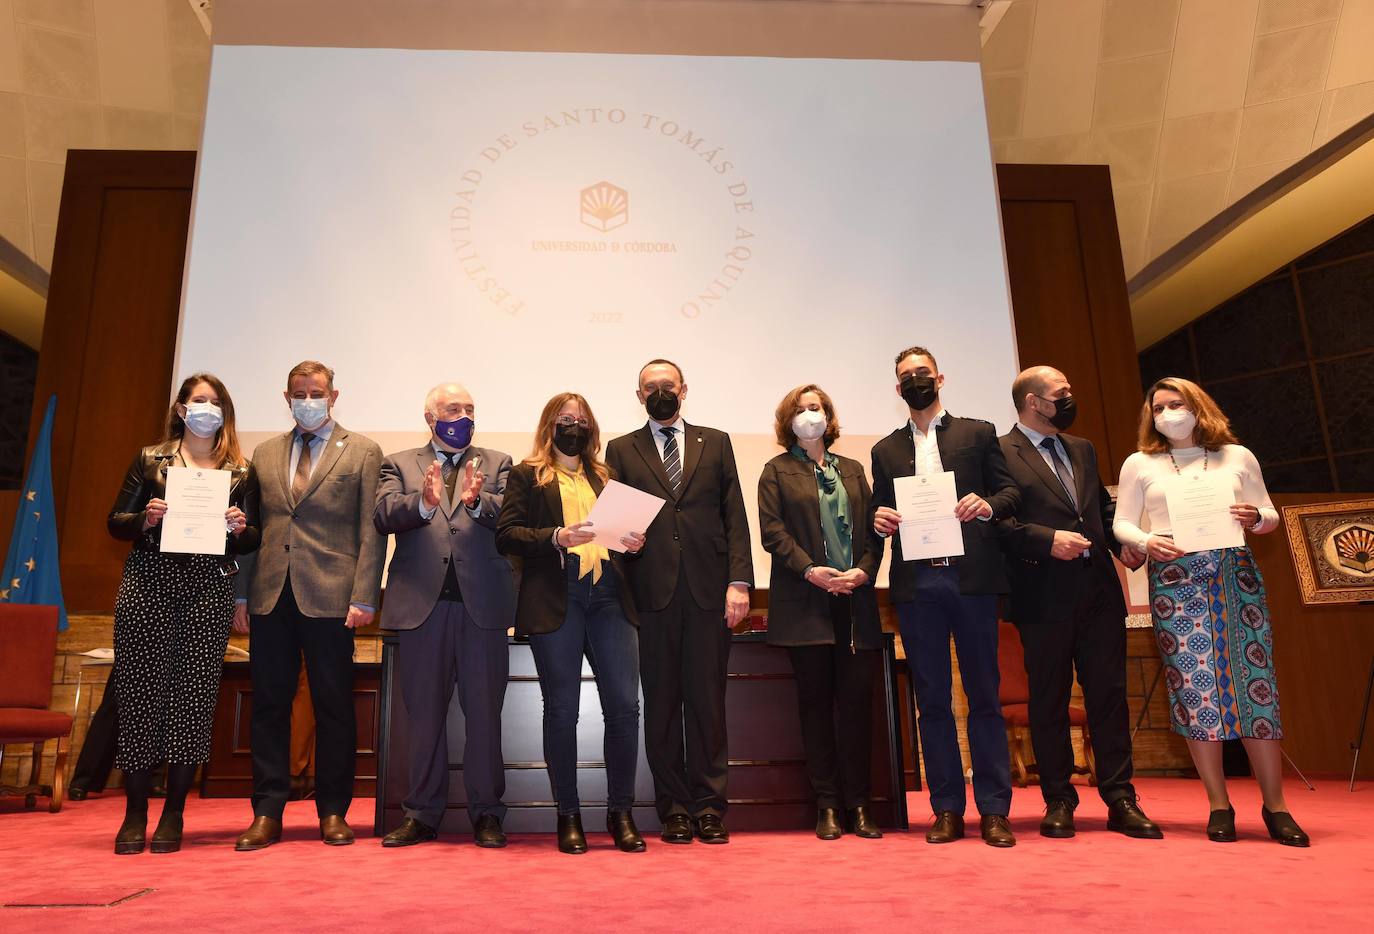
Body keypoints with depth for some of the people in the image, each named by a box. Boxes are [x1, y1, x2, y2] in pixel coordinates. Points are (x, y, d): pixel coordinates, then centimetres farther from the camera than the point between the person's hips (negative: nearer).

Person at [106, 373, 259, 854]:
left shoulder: (239, 472, 10)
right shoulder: (149, 459, 11)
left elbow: (252, 540, 11)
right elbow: (116, 522, 9)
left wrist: (240, 529, -10)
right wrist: (145, 518, -11)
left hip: (209, 590, 0)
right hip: (148, 584, 0)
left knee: (195, 692, -2)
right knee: (140, 689, -1)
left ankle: (173, 815, 10)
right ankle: (135, 813, 12)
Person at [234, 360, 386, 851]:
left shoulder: (362, 452, 4)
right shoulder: (265, 453, 16)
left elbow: (371, 530, -2)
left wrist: (363, 598, -10)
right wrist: (240, 594, 7)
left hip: (329, 598, -3)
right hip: (270, 596, 4)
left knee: (334, 708, 3)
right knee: (269, 705, 7)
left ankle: (333, 812, 15)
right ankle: (267, 813, 16)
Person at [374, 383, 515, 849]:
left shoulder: (497, 463, 13)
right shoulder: (400, 464, 13)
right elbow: (382, 516, -4)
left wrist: (477, 502, -23)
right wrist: (423, 503, -23)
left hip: (482, 601, 0)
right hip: (422, 602, 0)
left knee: (484, 712, 4)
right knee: (423, 713, 8)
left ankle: (486, 814, 15)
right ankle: (422, 814, 20)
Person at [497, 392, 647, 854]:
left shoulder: (604, 477, 23)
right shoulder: (527, 475, 11)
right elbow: (506, 534, -1)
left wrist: (633, 541, 1)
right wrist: (556, 537, -15)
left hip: (609, 596, 3)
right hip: (555, 599, -3)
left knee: (624, 704, -4)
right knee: (561, 709, 1)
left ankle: (621, 812, 9)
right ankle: (568, 815, 14)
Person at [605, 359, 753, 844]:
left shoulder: (716, 443, 14)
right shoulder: (622, 450, 13)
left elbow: (735, 517, 7)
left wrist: (739, 581, -3)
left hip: (708, 590, 0)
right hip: (653, 591, 0)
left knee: (708, 699, 2)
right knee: (662, 701, 4)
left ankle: (710, 808, 12)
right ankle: (674, 809, 14)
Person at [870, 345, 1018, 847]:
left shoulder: (978, 433, 11)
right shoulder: (885, 450, 17)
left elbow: (1010, 490, 5)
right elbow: (881, 515, 15)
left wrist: (988, 504, -16)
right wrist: (879, 519, -8)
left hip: (972, 577, -2)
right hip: (916, 583, 2)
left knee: (984, 695, 2)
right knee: (932, 700, 4)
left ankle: (994, 809, 9)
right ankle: (947, 809, 12)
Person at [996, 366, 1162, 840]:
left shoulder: (1082, 449, 19)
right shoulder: (1000, 453, -4)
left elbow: (1104, 507, 22)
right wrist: (1047, 540, -20)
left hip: (1100, 590, 6)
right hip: (1044, 597, -5)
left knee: (1109, 695, 6)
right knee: (1049, 701, 5)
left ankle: (1120, 800, 14)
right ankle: (1059, 802, 16)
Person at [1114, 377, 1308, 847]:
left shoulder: (1237, 456, 14)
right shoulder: (1140, 464, 10)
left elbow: (1270, 516, 16)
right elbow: (1122, 524, 7)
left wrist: (1254, 518, -7)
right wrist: (1147, 542, -13)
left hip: (1235, 573, 1)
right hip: (1174, 580, -1)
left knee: (1256, 683, -2)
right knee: (1194, 689, -3)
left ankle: (1275, 805, 9)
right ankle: (1219, 805, 8)